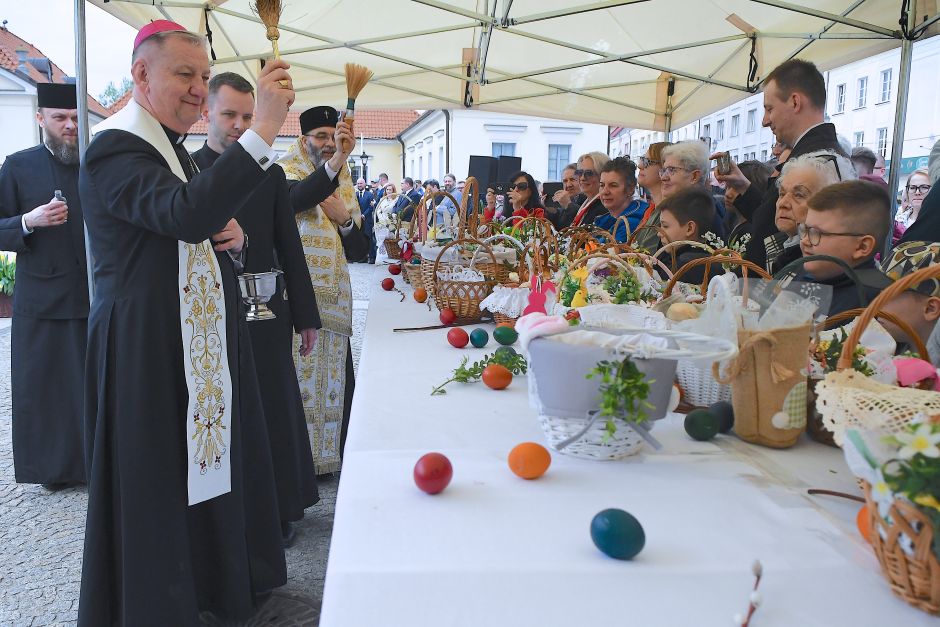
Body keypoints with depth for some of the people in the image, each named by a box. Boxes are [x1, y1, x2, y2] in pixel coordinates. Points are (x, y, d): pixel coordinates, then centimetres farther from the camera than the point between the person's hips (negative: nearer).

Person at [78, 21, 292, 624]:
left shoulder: (176, 149, 17)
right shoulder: (115, 149, -14)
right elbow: (186, 214, -34)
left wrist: (233, 240, -1)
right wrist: (265, 127, -37)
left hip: (202, 337, 9)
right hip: (148, 345, -9)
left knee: (209, 460, 17)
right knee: (157, 479, 3)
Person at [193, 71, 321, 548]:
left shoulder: (269, 173, 6)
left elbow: (290, 248, 6)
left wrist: (306, 315, 5)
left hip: (265, 314, 2)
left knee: (274, 413, 9)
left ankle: (278, 509, 24)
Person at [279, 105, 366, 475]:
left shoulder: (344, 188, 17)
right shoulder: (286, 173, 1)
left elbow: (358, 251, 13)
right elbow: (295, 197, -27)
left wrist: (345, 219, -6)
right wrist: (335, 163, -39)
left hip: (333, 302, 6)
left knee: (334, 383, 9)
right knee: (296, 380, -5)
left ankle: (330, 454, 24)